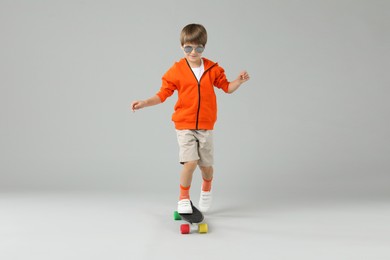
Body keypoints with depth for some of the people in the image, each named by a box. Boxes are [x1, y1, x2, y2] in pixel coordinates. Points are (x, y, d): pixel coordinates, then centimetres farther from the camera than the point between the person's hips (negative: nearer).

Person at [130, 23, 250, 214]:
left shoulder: (213, 69, 2)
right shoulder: (177, 70, -5)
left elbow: (227, 87, 11)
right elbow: (163, 94, -4)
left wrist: (239, 81, -8)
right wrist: (144, 103, -16)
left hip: (205, 126, 2)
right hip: (184, 125, -2)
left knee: (206, 165, 9)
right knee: (190, 162, -16)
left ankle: (206, 189, 43)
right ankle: (183, 198, 5)